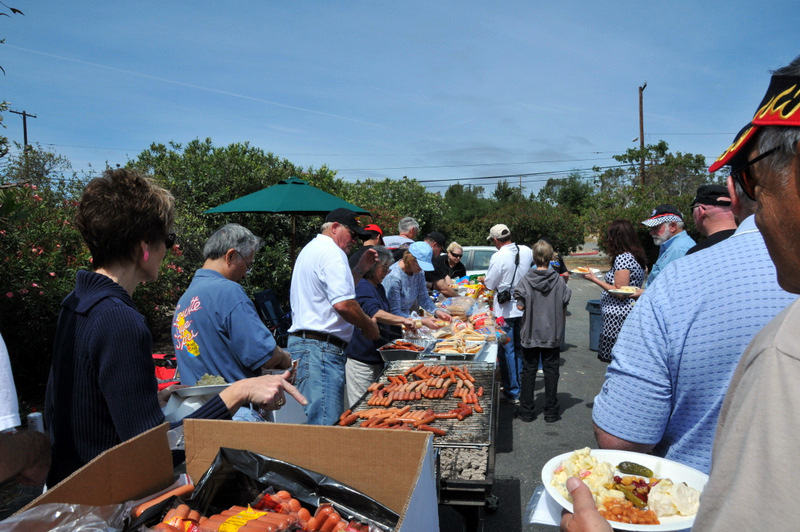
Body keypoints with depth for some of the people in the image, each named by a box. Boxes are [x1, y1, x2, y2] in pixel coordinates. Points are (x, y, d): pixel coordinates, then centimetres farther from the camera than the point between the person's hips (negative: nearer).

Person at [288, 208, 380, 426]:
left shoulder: (311, 249, 23)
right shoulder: (331, 252, -11)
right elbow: (343, 304, -22)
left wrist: (360, 269, 21)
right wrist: (369, 326, -6)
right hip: (321, 347, -11)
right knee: (325, 424, -10)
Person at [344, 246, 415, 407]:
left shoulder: (379, 288, 15)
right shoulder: (361, 286, -15)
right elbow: (373, 313, -30)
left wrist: (400, 324, 11)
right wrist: (402, 320, -34)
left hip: (376, 357, 9)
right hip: (361, 358, -9)